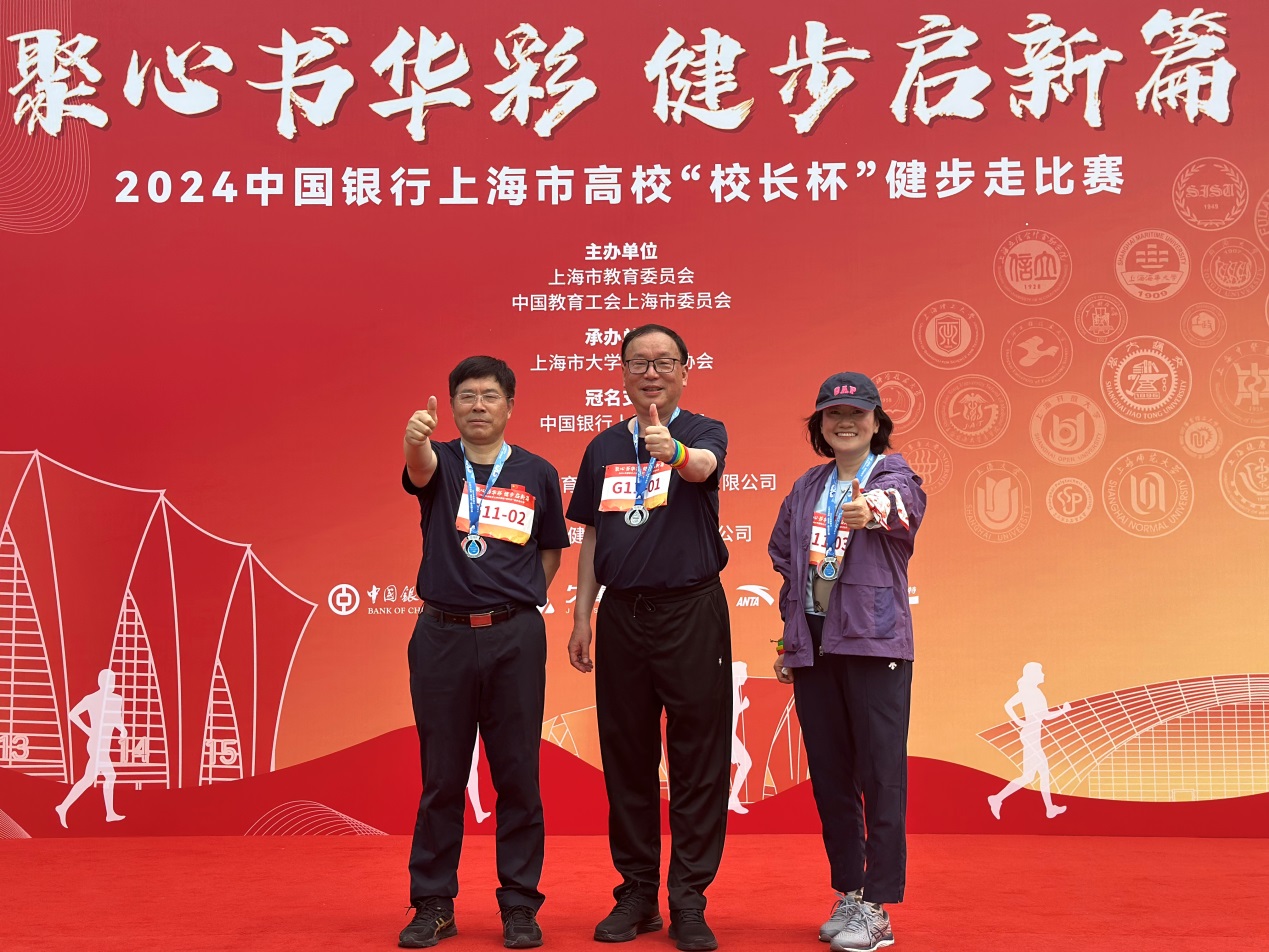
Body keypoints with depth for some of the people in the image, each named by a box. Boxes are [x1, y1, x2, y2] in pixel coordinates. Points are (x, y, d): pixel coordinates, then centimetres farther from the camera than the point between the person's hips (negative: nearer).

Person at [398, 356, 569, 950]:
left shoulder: (538, 474, 6)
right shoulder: (440, 464, 3)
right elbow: (419, 468, -21)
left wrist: (522, 600, 4)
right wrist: (416, 439, -44)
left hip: (515, 637, 0)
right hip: (442, 634, 0)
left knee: (518, 774, 4)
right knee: (441, 777, 7)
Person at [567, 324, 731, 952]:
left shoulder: (703, 433, -1)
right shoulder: (604, 448, 11)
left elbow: (704, 467, -26)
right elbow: (592, 538, 15)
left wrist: (673, 450, -48)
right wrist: (581, 618, 9)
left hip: (692, 611, -4)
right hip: (622, 613, 4)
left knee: (698, 762, 0)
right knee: (626, 759, 9)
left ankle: (688, 901, 10)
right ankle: (637, 894, 21)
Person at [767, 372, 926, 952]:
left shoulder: (893, 476, -1)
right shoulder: (806, 489, 15)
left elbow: (898, 502, -26)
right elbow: (784, 560, 18)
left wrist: (873, 509, -50)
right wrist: (788, 636, 11)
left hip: (873, 642, -5)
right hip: (812, 645, 5)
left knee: (881, 774, -4)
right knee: (828, 774, 10)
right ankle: (848, 894, 22)